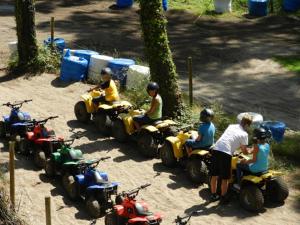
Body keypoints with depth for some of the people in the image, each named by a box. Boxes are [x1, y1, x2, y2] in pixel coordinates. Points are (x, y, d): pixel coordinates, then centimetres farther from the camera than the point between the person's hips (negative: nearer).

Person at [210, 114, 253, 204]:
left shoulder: (231, 126, 18)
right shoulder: (244, 134, 2)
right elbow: (244, 150, 8)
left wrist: (238, 145, 40)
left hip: (215, 149, 6)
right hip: (225, 153, -6)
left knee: (214, 175, 17)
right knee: (225, 178, 9)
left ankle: (214, 195, 30)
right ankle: (223, 198, 18)